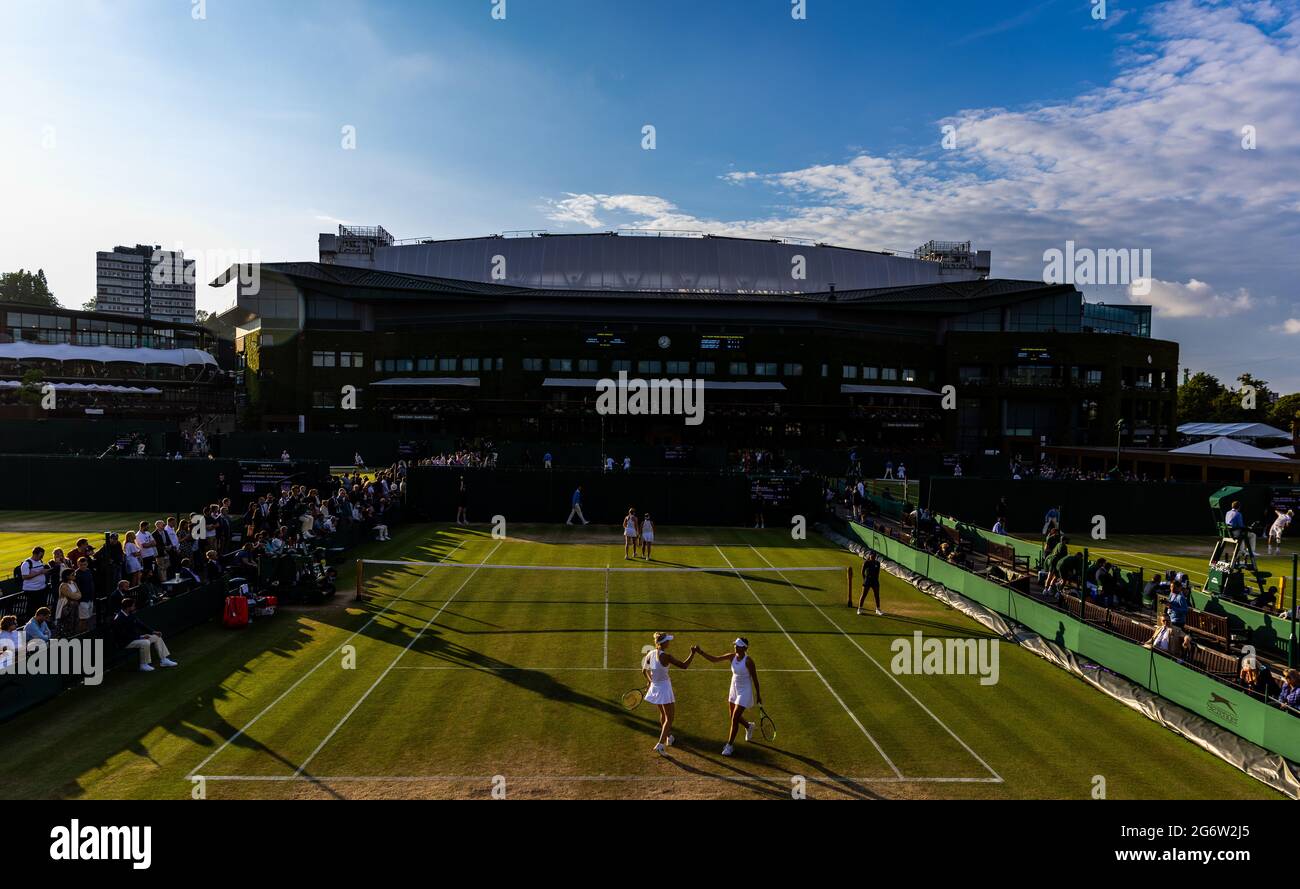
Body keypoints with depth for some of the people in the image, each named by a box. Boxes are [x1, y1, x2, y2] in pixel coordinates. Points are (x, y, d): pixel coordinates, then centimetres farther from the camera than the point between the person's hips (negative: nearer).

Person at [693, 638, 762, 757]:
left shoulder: (748, 661, -23)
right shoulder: (732, 656, -8)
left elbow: (755, 679, -13)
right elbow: (714, 659, -10)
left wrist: (758, 696, -6)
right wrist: (700, 652, -23)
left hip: (744, 692, -6)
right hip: (734, 690, 6)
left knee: (734, 719, -6)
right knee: (732, 716, 20)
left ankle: (729, 746, 9)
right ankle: (749, 726, 50)